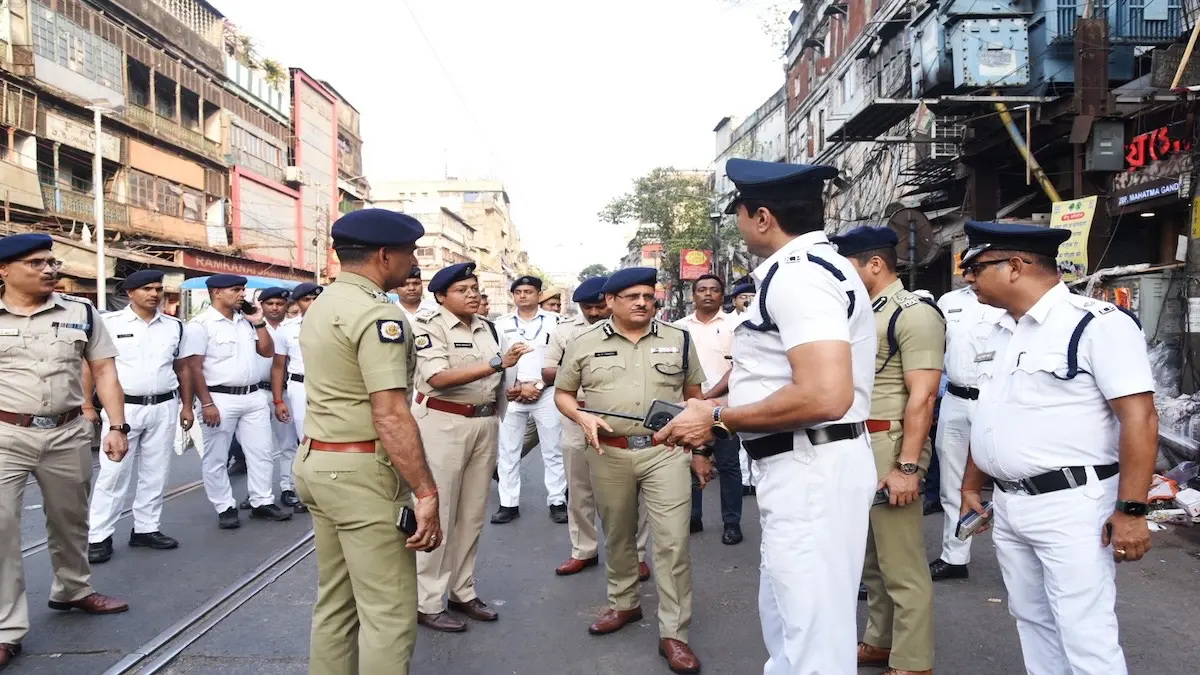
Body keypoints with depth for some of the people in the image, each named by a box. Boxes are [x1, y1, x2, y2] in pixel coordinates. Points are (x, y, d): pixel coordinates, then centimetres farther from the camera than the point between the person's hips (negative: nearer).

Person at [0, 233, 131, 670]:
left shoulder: (81, 312, 3)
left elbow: (104, 371, 5)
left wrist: (117, 426, -2)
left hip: (68, 433, 3)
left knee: (70, 521, 18)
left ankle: (72, 590, 40)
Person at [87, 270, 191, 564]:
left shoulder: (174, 326, 7)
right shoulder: (109, 323, -5)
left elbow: (182, 368, 13)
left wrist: (187, 406, 11)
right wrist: (87, 406, -6)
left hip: (163, 408, 4)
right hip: (123, 408, -4)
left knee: (156, 473, 10)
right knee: (113, 473, -1)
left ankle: (145, 529, 22)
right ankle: (98, 537, 8)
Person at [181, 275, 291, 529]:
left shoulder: (246, 321, 12)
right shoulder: (200, 324, -8)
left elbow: (268, 351, 15)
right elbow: (194, 368, -12)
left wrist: (258, 322, 4)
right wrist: (207, 404, -18)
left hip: (254, 397, 6)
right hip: (220, 399, -6)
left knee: (262, 453, 10)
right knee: (215, 459, 4)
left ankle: (262, 502, 21)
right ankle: (225, 508, 15)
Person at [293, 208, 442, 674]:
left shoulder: (321, 305, 14)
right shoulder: (377, 314, -17)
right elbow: (390, 416, -24)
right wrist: (427, 492, -21)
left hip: (316, 461, 10)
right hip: (362, 471, -10)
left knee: (335, 601, 17)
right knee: (389, 614, -1)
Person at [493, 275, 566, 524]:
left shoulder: (554, 321, 2)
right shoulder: (502, 324, 8)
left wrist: (537, 386, -9)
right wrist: (508, 388, -6)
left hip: (546, 394, -2)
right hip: (510, 396, 2)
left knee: (553, 451, 3)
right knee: (507, 451, 5)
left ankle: (557, 502, 12)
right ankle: (509, 504, 13)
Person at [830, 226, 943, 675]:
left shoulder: (914, 314, -13)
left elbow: (922, 396, -19)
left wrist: (908, 467, -23)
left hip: (890, 445, -9)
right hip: (858, 445, 9)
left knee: (901, 564, 0)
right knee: (871, 557, 20)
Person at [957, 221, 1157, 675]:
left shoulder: (1098, 324, -13)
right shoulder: (1001, 332, 12)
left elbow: (1140, 419, -18)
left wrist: (1131, 511, -21)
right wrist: (971, 485, 19)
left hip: (1071, 507, -8)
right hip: (1008, 505, 8)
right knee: (1031, 621, 18)